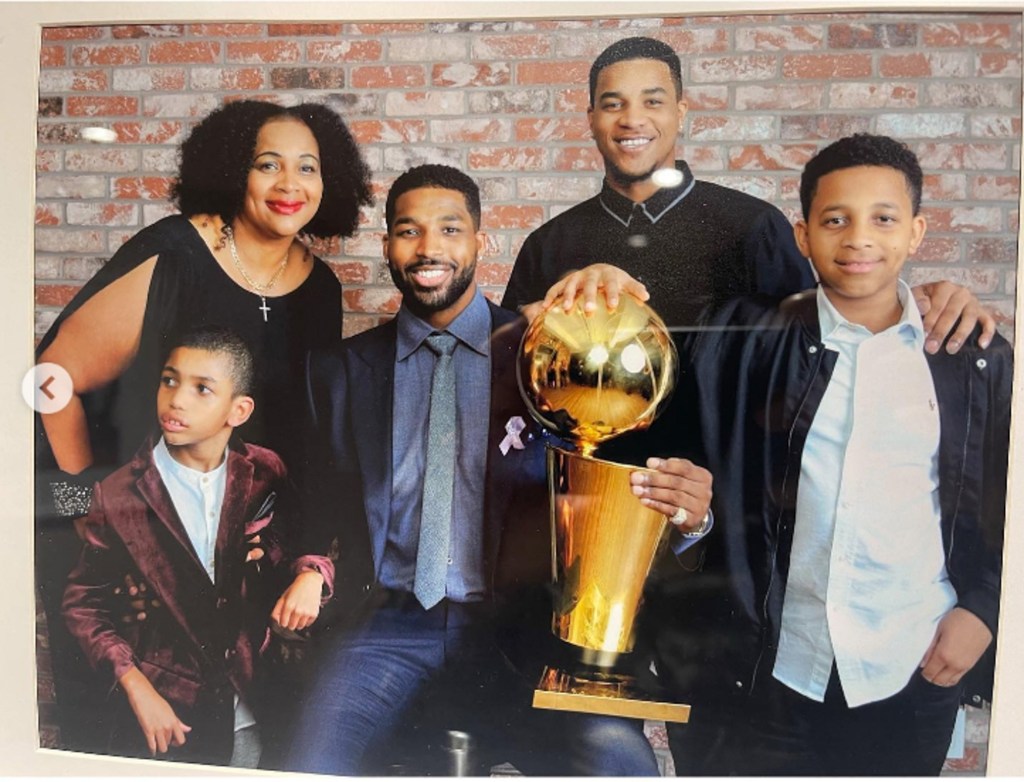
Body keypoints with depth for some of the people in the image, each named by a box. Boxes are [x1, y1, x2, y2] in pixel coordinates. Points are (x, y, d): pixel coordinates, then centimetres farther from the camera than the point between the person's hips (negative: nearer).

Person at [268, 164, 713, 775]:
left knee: (620, 764, -26)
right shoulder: (340, 369, 10)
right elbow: (318, 495, 17)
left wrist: (684, 508, -21)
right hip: (385, 631, 2)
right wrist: (312, 566, -3)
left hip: (519, 631, -1)